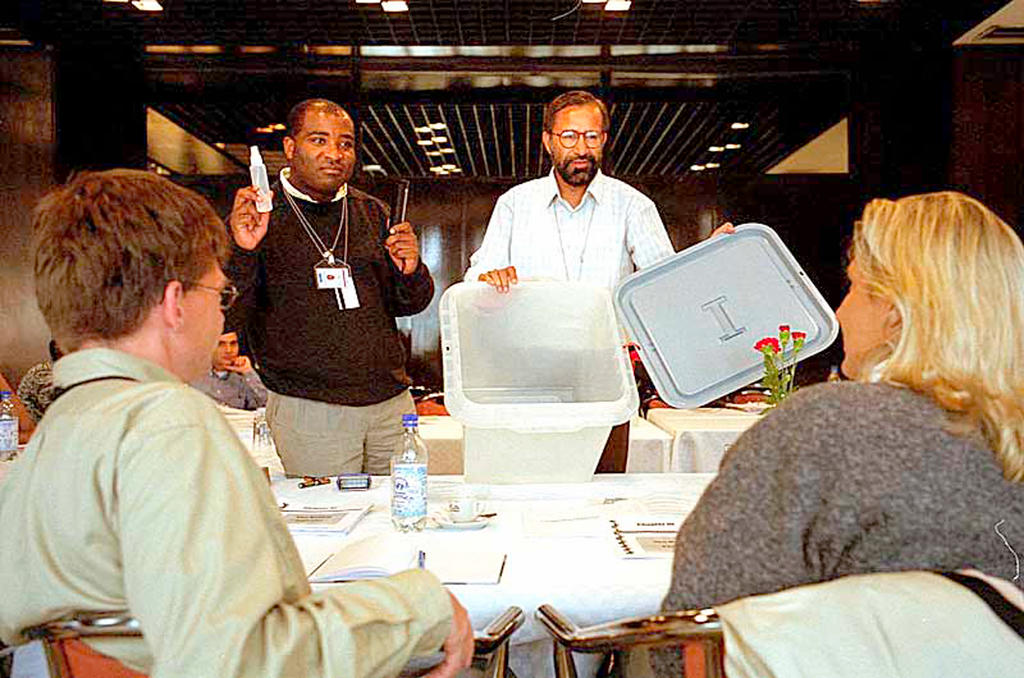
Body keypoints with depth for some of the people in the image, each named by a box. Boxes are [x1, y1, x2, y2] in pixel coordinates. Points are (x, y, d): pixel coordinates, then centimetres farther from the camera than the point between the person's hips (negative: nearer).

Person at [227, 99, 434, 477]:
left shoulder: (372, 213, 11)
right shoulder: (261, 219, -2)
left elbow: (410, 305, 16)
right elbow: (228, 320, -9)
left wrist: (410, 271, -6)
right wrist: (242, 252, -23)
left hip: (392, 401, 5)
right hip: (309, 411, -4)